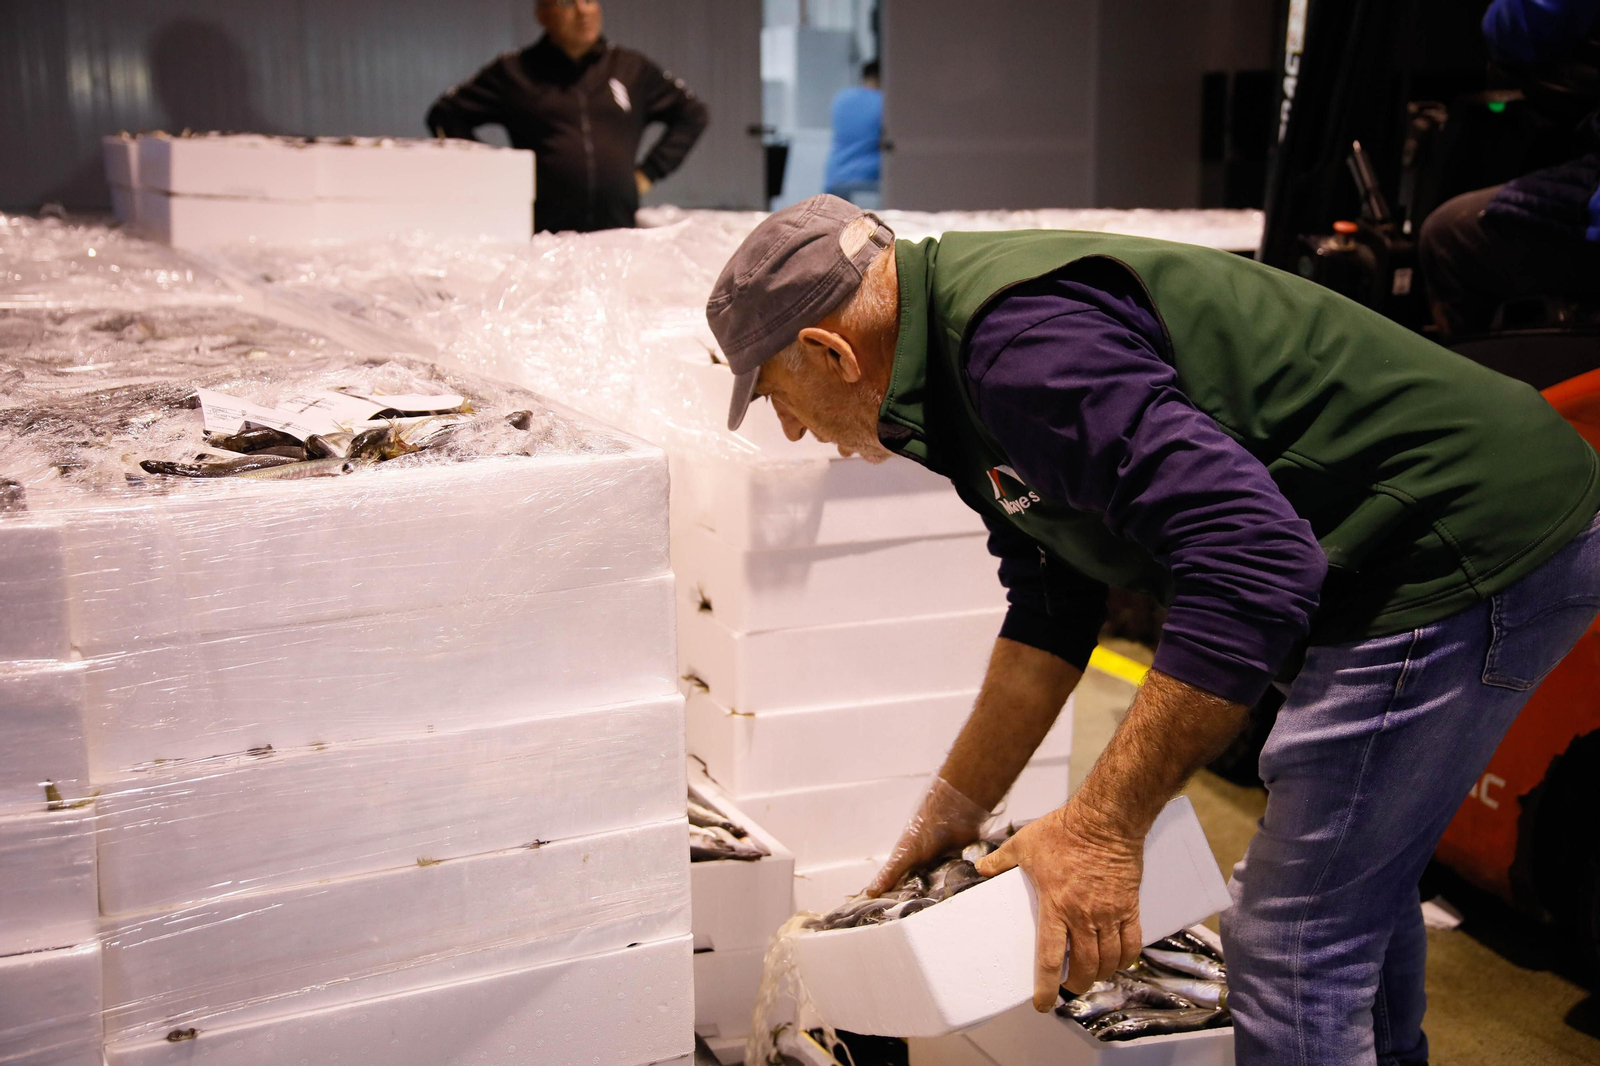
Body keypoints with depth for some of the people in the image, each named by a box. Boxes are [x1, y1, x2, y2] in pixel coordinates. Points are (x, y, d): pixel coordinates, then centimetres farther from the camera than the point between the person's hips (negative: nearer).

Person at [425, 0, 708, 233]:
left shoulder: (632, 68, 17)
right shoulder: (513, 72, 11)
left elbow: (693, 114, 25)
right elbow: (444, 115, 13)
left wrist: (649, 172, 15)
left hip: (619, 232, 2)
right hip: (542, 237, -2)